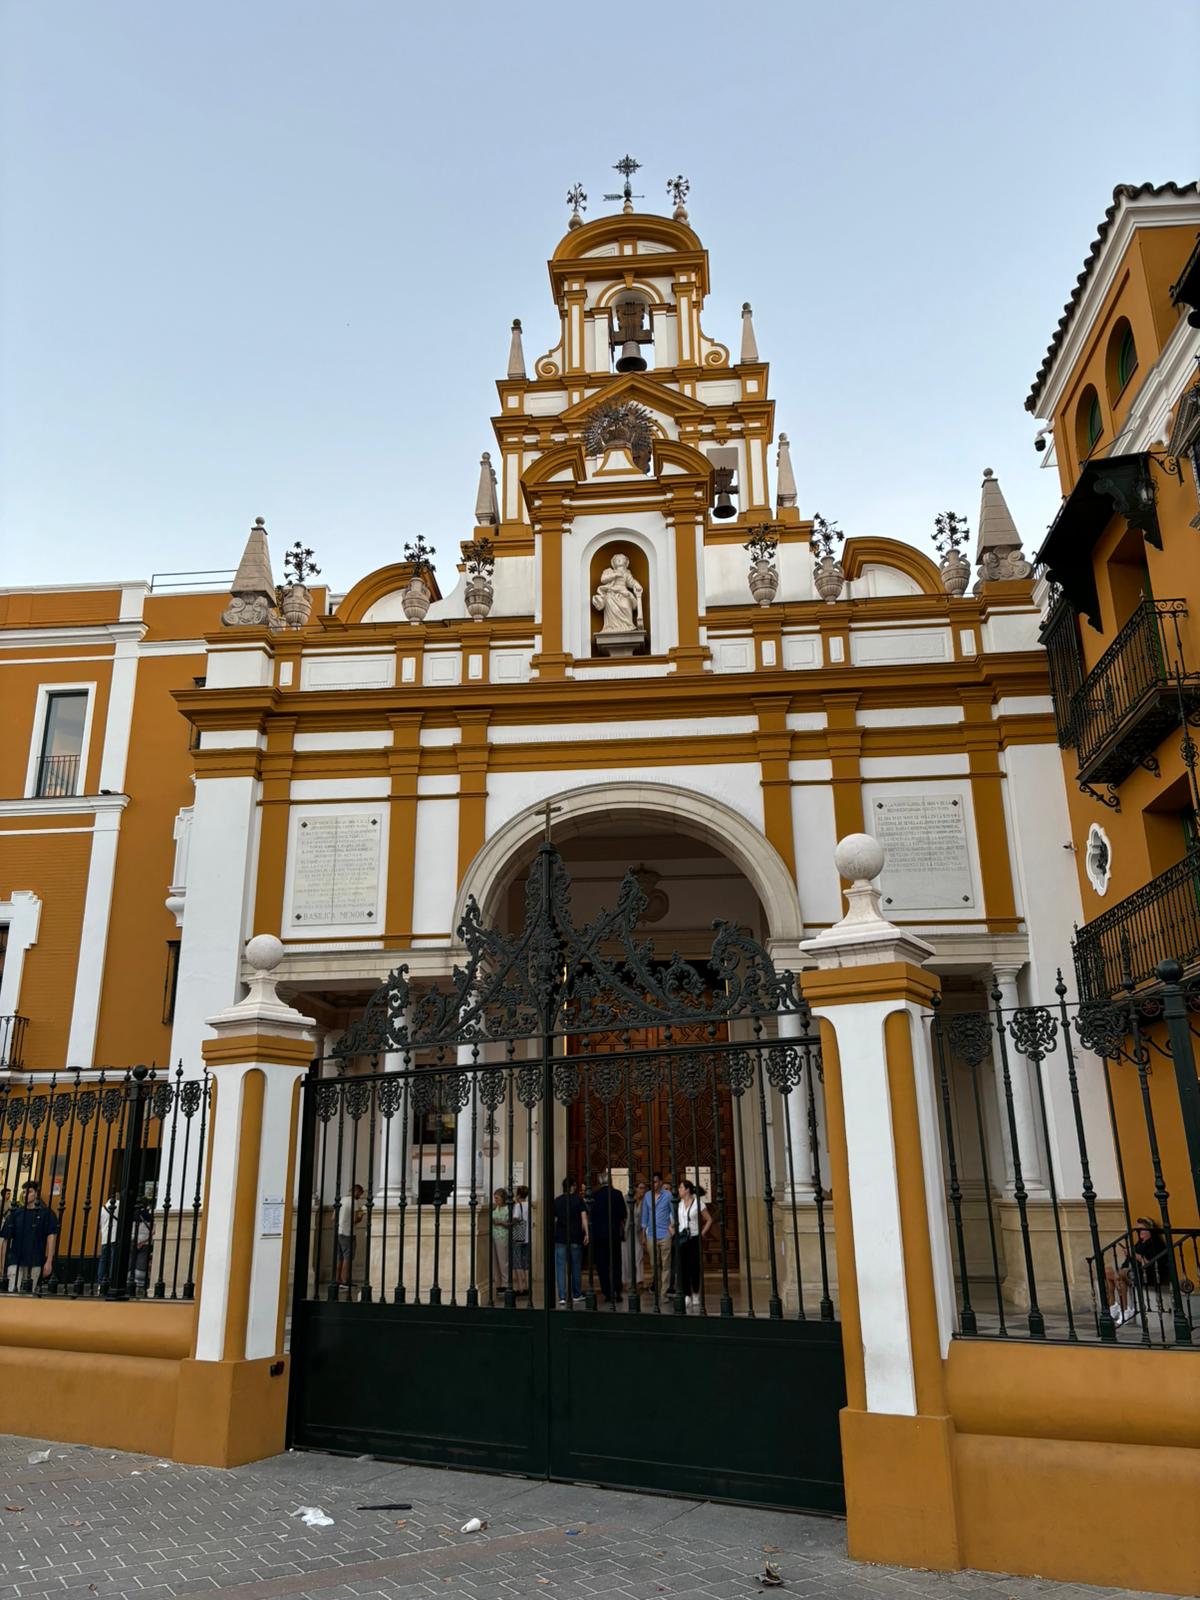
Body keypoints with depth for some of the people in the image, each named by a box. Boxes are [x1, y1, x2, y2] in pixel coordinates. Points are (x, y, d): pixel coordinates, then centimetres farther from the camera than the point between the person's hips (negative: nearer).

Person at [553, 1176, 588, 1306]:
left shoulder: (556, 1201, 5)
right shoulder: (578, 1200, 0)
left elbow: (553, 1220, 9)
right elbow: (584, 1217, -9)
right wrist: (586, 1233, -11)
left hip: (560, 1238, 1)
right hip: (576, 1238, -1)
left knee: (560, 1267, 1)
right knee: (576, 1266, 13)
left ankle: (562, 1297, -7)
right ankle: (576, 1294, 21)